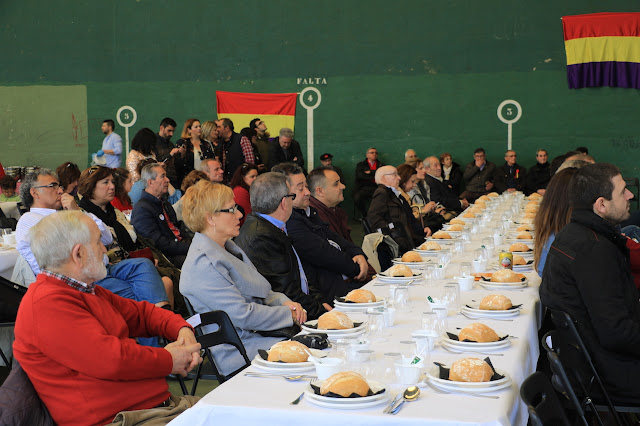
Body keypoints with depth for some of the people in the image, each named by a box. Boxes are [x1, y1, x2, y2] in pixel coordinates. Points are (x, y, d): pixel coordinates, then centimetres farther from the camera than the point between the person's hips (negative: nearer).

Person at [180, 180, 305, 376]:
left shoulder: (227, 248, 14)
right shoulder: (202, 264, -18)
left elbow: (259, 292, 20)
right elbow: (243, 315, -21)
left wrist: (284, 302, -1)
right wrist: (290, 315, -12)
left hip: (257, 333, 9)